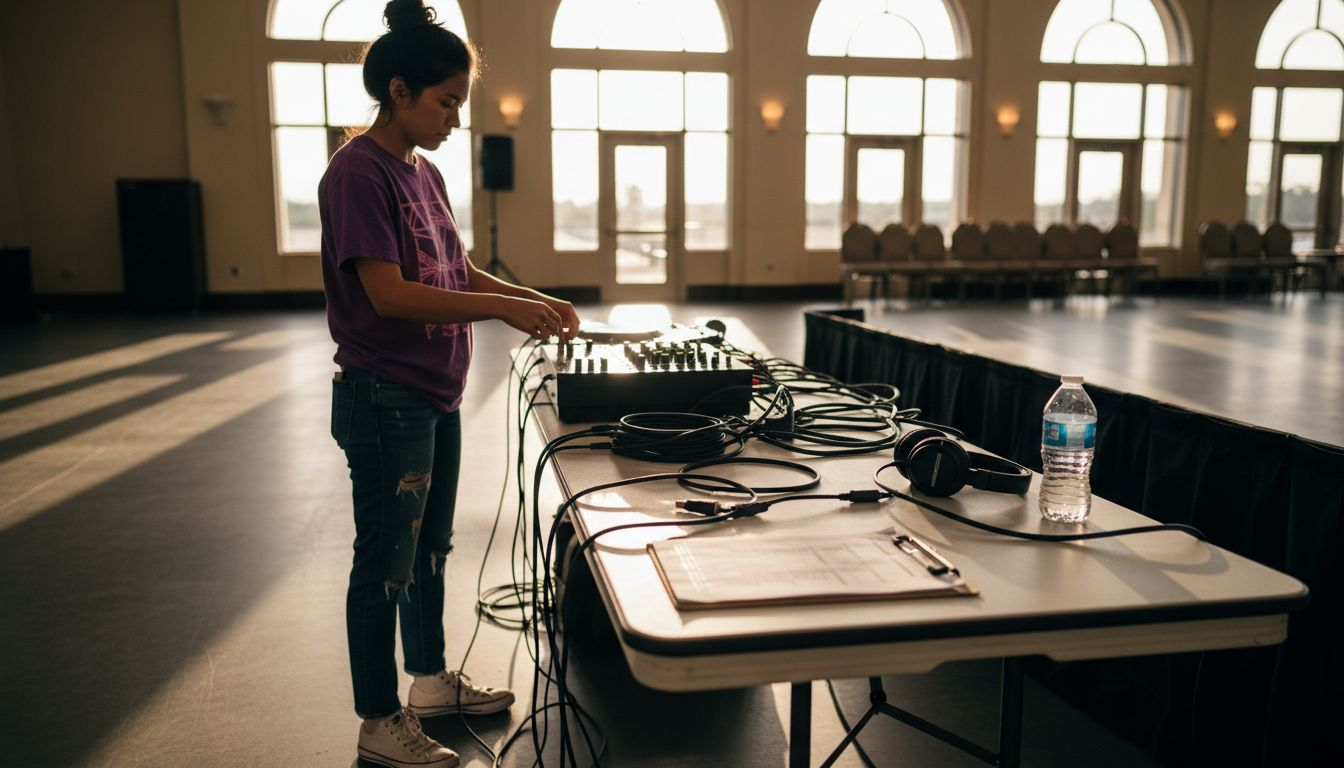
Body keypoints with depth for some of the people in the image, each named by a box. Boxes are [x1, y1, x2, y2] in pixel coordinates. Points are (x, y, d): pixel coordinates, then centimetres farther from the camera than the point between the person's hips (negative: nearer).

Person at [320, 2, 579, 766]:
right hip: (385, 399, -9)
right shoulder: (359, 173, -16)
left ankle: (431, 678, 37)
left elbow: (461, 274, 15)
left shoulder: (425, 174, 10)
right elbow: (389, 294, -24)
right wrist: (504, 309, -24)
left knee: (430, 548, 20)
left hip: (436, 395, 9)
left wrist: (537, 300, 1)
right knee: (386, 562, 4)